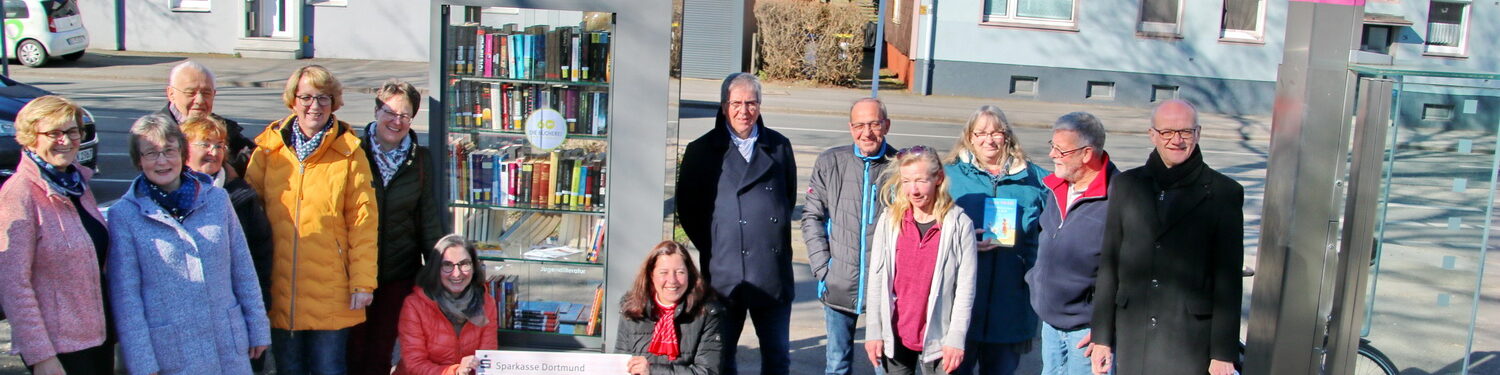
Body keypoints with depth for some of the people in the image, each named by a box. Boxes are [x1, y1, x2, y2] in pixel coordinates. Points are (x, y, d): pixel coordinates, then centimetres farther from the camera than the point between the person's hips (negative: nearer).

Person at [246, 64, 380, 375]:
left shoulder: (349, 153, -2)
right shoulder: (268, 149, 5)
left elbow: (363, 221, -4)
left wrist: (362, 281, -7)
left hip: (331, 292, -2)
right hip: (280, 290, 2)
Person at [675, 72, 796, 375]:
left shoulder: (779, 147, 7)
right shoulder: (702, 151, 2)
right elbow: (687, 208, 6)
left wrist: (775, 235, 11)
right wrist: (712, 247, 3)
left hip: (773, 272, 2)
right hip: (723, 272, -2)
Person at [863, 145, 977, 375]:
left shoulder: (959, 224, -7)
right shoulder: (889, 220, 0)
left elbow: (966, 286, -6)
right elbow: (876, 280, 3)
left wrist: (956, 338, -9)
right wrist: (873, 331, 1)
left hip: (937, 338, -3)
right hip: (895, 336, 3)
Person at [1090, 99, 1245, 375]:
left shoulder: (1224, 193, -1)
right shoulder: (1126, 186, 7)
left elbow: (1228, 279, -2)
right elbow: (1108, 265, 8)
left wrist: (1224, 352, -5)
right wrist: (1102, 336, 6)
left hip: (1190, 344, -3)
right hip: (1131, 340, 3)